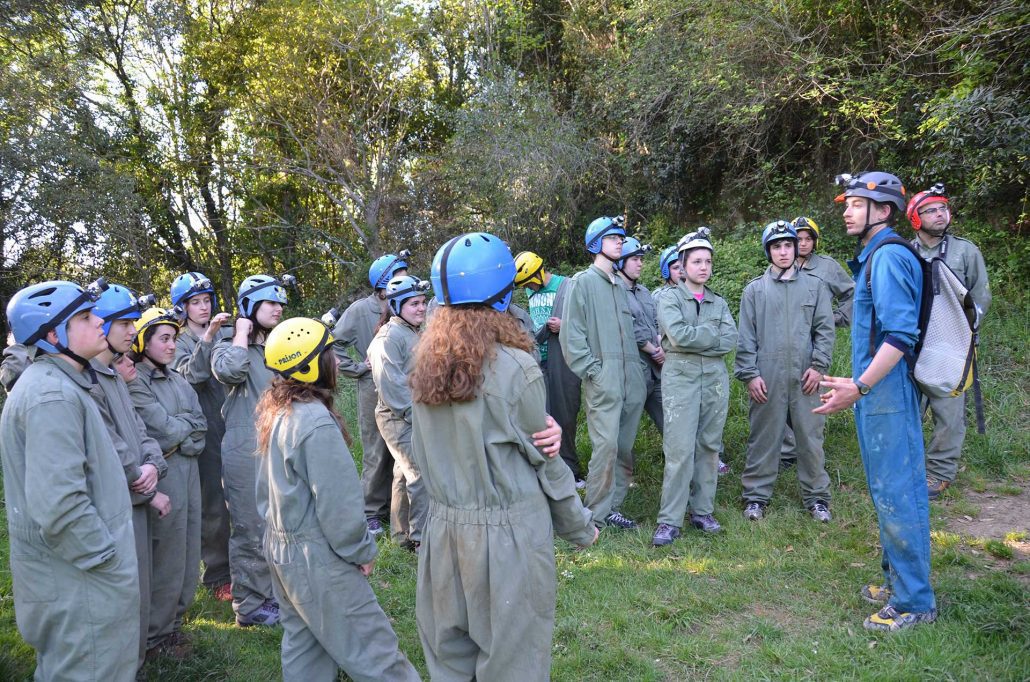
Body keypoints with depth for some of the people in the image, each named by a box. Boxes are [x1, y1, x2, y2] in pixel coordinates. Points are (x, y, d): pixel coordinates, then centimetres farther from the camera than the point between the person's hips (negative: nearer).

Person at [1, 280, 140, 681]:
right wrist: (108, 560, -19)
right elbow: (59, 504, -29)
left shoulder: (57, 382, 10)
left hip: (79, 564, 11)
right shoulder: (53, 395, -23)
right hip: (78, 576, -10)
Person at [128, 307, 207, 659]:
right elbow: (164, 430, -16)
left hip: (188, 471, 7)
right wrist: (187, 423, 1)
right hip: (162, 475, -7)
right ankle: (157, 633, 19)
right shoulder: (135, 382, -11)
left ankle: (174, 619, 30)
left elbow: (201, 428, 6)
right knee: (167, 556, 3)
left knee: (188, 553, 14)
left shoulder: (178, 381, 12)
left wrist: (177, 429, -11)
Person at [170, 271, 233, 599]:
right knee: (213, 506, 4)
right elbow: (192, 375, -18)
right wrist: (208, 336, -28)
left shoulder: (227, 334, 8)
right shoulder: (180, 343, 1)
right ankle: (218, 577, 19)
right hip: (207, 430, -2)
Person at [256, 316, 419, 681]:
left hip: (280, 544, 9)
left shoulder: (273, 411, 3)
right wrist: (362, 551, -8)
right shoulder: (316, 421, -25)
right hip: (316, 556, -9)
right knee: (371, 650, 0)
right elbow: (337, 501, -21)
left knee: (303, 643, 20)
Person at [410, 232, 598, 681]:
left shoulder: (426, 366, -1)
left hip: (444, 527, 5)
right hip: (507, 533, -5)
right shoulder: (514, 367, -16)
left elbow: (423, 453, 6)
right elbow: (543, 462, -8)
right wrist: (579, 526, 5)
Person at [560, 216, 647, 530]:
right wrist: (592, 370, -12)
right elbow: (571, 334, -7)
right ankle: (597, 512, 0)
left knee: (625, 447, 7)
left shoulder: (620, 286, 20)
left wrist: (639, 368, 11)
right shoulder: (583, 282, -1)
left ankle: (612, 506, 17)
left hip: (632, 380, 7)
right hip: (603, 380, -7)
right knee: (606, 444, -12)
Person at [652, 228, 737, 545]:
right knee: (680, 450, -8)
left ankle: (702, 512, 18)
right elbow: (678, 335, -14)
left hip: (716, 379, 5)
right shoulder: (669, 298, 3)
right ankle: (669, 520, -3)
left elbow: (731, 341, -1)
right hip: (681, 379, -4)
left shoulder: (719, 303, 15)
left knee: (709, 447, 8)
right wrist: (713, 334, -4)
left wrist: (695, 338, -8)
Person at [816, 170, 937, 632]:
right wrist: (857, 385, 20)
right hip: (877, 392, 10)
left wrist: (859, 386, -24)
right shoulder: (874, 257, 15)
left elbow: (900, 335, -23)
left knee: (896, 492, -3)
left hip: (888, 392, -10)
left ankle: (914, 601, 8)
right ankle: (898, 580, 31)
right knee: (889, 490, 18)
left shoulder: (889, 257, -15)